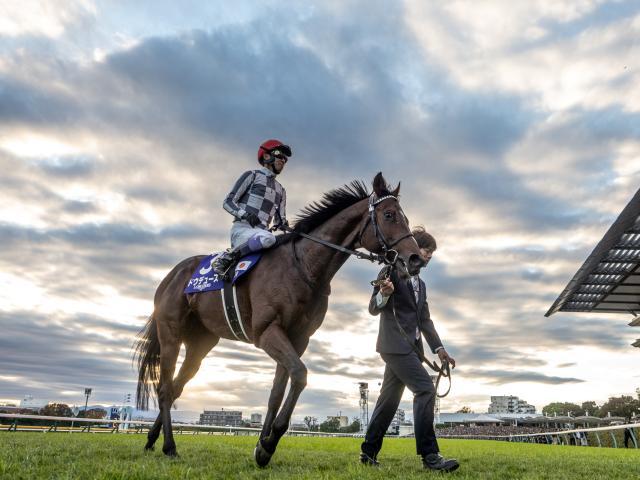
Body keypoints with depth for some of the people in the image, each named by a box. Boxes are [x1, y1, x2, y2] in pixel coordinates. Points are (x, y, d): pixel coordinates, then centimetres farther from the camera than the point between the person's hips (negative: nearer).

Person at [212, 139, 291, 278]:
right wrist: (245, 215, -16)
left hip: (261, 232, 7)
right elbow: (228, 202, 1)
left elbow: (280, 218, 24)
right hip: (242, 229, -7)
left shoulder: (281, 190, 25)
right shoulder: (252, 175, 8)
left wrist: (283, 224, -1)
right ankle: (225, 258, -23)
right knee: (267, 238, -38)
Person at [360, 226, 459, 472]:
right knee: (425, 389, -16)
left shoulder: (420, 284, 22)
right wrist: (384, 294, -28)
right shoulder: (393, 270, -3)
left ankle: (369, 452, 19)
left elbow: (425, 320, 20)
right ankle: (429, 455, -14)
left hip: (410, 346, 9)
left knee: (389, 398, 10)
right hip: (395, 343, -9)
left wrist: (438, 348, 10)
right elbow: (374, 308, -6)